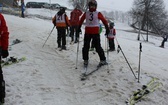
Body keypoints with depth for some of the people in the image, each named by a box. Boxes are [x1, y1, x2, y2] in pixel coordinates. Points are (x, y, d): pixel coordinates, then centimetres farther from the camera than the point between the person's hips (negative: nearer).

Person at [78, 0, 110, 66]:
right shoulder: (86, 13, 6)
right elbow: (81, 20, 16)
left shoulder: (98, 13, -2)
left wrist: (107, 28, -9)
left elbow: (104, 20, -4)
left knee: (98, 47, -3)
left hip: (95, 32, -3)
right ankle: (85, 60, 18)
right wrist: (79, 28, 14)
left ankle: (103, 60, 5)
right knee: (86, 46, 7)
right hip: (87, 32, 3)